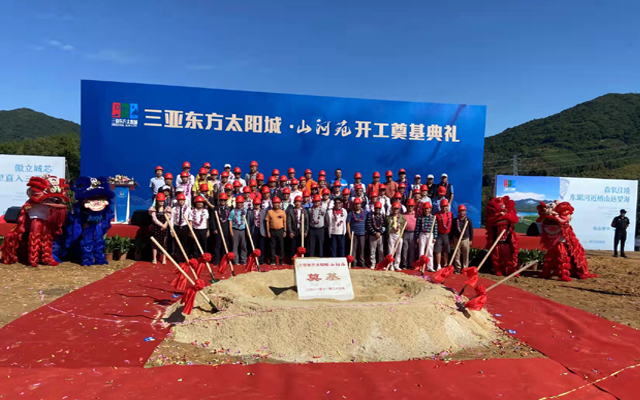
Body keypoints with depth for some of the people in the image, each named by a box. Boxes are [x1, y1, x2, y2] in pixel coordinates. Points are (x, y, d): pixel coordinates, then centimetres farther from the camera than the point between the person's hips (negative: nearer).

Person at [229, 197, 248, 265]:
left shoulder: (245, 211, 8)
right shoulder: (233, 211, 3)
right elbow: (230, 222, 3)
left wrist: (247, 231, 5)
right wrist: (231, 231, -4)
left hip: (243, 230, 2)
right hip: (235, 230, -2)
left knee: (243, 246, 3)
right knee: (235, 245, -1)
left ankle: (243, 261, 10)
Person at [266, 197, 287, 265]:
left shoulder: (282, 212, 5)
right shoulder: (270, 212, 3)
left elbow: (284, 222, 7)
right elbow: (267, 222, 3)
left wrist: (285, 231, 2)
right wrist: (268, 231, -1)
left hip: (280, 230, 0)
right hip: (272, 231, 0)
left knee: (281, 245, 2)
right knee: (273, 246, 4)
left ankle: (281, 260, 10)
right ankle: (273, 261, 11)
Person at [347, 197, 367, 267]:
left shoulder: (365, 213, 10)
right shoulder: (351, 213, 5)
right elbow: (348, 224, 2)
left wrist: (367, 233, 5)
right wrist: (349, 234, -5)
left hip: (362, 234, 2)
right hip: (354, 233, -2)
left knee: (361, 249, 6)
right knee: (353, 248, -2)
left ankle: (361, 262, 13)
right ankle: (353, 262, 3)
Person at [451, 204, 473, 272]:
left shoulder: (468, 220, 2)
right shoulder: (455, 220, 3)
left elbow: (471, 231, 6)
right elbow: (452, 230, 8)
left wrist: (471, 240, 3)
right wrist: (452, 239, 6)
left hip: (466, 239, -1)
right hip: (457, 239, 1)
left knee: (465, 255, 2)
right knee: (457, 254, 3)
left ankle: (465, 268, 12)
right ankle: (458, 268, 11)